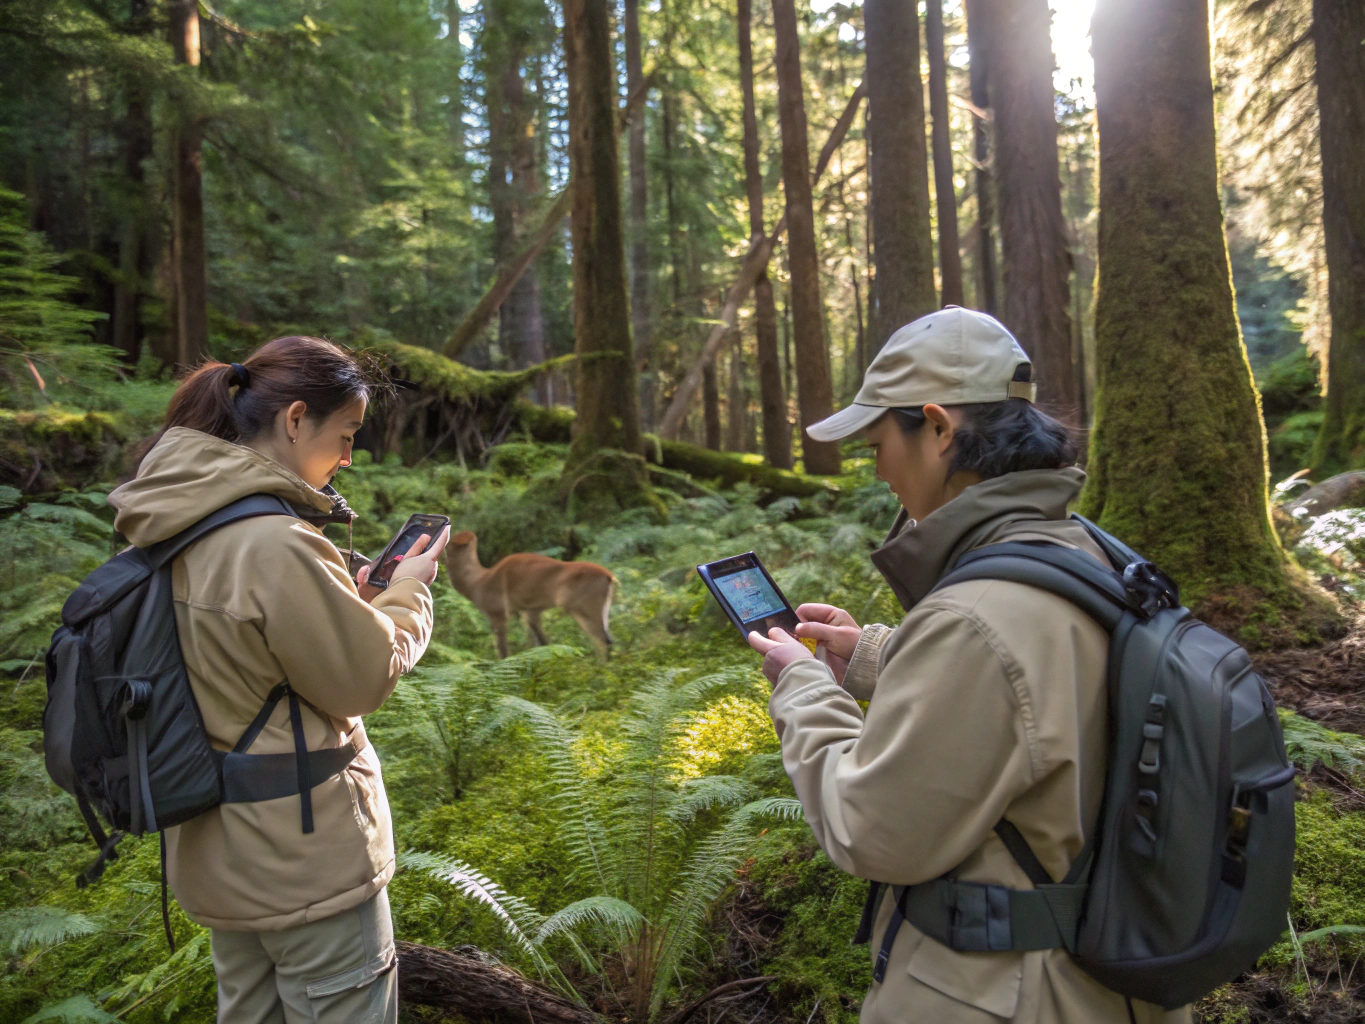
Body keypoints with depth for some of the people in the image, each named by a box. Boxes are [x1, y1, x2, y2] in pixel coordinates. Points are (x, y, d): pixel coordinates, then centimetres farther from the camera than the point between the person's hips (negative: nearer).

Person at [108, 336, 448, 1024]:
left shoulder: (182, 526, 1)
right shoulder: (274, 542, -28)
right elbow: (366, 678, -18)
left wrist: (350, 603, 6)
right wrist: (408, 591, -3)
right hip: (303, 866, -9)